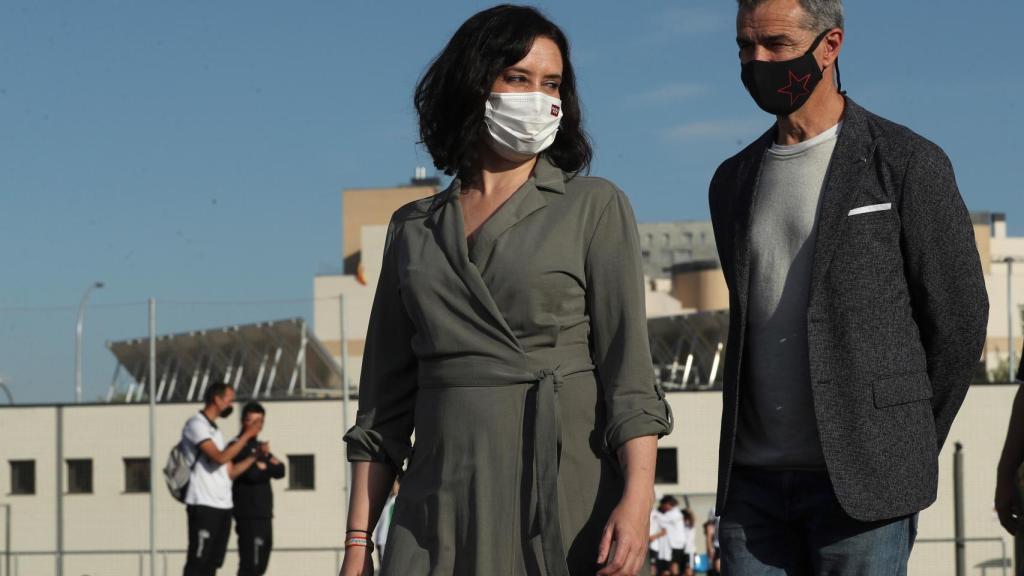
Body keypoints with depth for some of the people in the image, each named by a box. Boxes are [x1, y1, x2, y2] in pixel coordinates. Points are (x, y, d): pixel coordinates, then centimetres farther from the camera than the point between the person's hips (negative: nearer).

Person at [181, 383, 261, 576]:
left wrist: (255, 456, 9)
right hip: (203, 504, -9)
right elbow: (220, 458, -20)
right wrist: (247, 435, -14)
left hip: (223, 505, 9)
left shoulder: (214, 430, 21)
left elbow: (230, 472, 19)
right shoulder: (196, 424, -7)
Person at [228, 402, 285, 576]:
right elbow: (252, 473, -19)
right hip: (249, 516, -9)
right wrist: (269, 466, -1)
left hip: (264, 515, 9)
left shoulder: (260, 446, 20)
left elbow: (280, 472, 8)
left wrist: (266, 457, -10)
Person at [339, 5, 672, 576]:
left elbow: (629, 369, -4)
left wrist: (637, 498, -16)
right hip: (444, 507, 3)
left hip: (566, 499, -2)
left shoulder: (594, 207, 5)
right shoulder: (413, 230, 14)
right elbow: (385, 402, 14)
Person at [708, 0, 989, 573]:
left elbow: (959, 322, 0)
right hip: (753, 480, 5)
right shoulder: (733, 181, 16)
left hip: (862, 481, -5)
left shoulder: (908, 165, -2)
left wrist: (905, 451, 4)